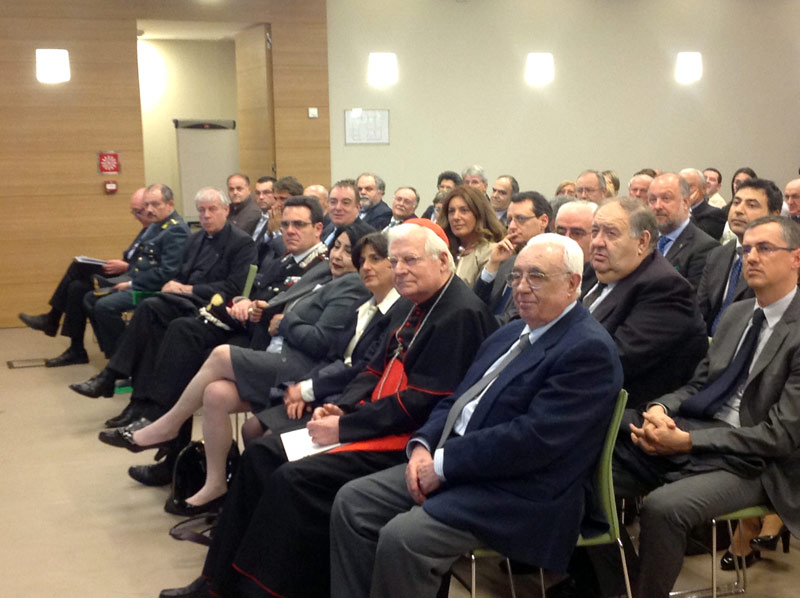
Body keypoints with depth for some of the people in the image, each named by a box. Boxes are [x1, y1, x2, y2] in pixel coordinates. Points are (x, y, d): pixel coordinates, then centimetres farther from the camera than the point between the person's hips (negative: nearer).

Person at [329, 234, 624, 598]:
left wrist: (444, 462, -18)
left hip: (520, 494, -9)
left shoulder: (589, 349, -14)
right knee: (351, 502, -2)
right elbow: (457, 401, 17)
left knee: (401, 538, -26)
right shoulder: (511, 333, 17)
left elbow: (535, 438, -23)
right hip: (454, 468, 9)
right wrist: (423, 445, -3)